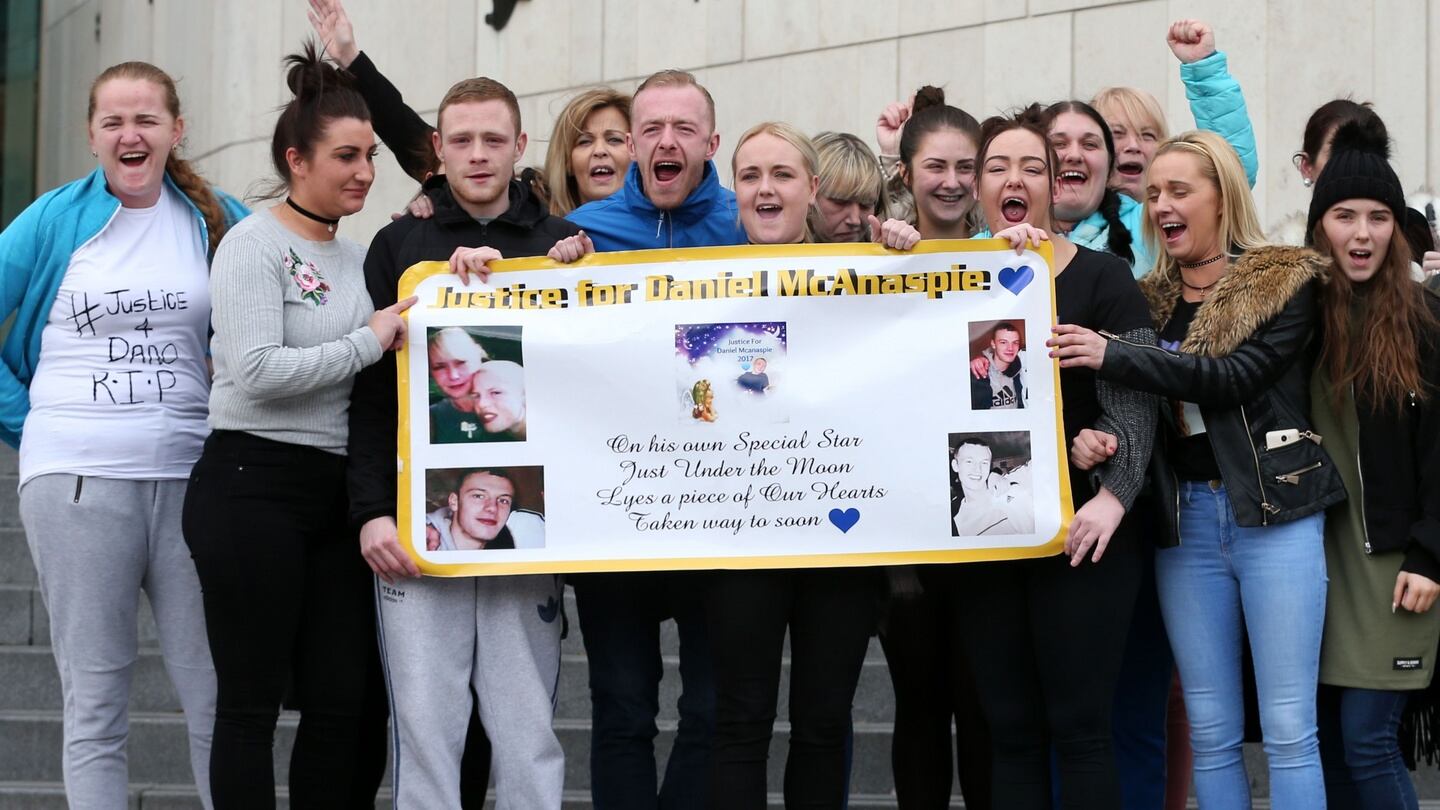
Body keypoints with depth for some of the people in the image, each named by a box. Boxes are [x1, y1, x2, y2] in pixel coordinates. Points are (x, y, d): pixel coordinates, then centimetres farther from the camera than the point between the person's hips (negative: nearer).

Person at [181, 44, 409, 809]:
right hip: (251, 488, -7)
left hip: (333, 494, 7)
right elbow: (256, 371, -18)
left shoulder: (359, 257, 16)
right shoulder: (255, 244, -7)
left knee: (350, 701, 5)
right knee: (252, 701, 0)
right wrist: (369, 342, -13)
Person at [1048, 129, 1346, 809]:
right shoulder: (1149, 300, 13)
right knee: (1210, 731, 6)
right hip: (1184, 518, 4)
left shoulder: (1286, 282, -1)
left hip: (1272, 511, -4)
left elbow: (1236, 374, -16)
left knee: (1288, 728, -5)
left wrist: (1113, 357, -24)